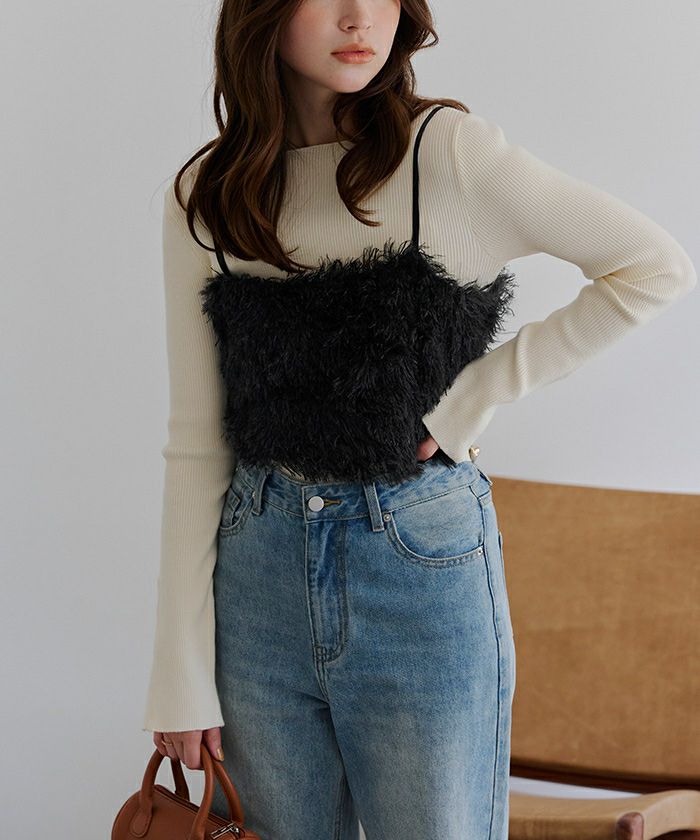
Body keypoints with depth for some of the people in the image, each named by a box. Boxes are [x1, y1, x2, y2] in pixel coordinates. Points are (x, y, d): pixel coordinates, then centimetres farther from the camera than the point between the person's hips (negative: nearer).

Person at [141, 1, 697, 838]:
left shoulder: (448, 153, -9)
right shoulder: (203, 198, 1)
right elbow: (195, 442, 1)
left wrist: (474, 395, -9)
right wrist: (180, 675, -1)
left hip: (425, 561, -2)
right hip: (259, 571, 3)